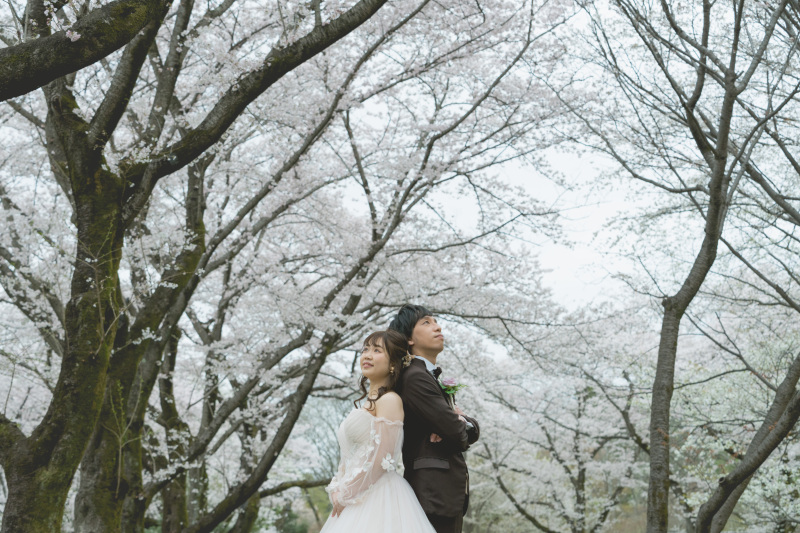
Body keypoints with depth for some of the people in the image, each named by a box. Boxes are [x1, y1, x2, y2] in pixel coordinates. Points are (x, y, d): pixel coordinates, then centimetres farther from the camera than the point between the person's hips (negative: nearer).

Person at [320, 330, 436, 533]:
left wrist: (346, 494, -11)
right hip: (359, 500, 8)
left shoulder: (390, 400, -10)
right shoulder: (368, 402, 18)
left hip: (379, 496, -8)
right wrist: (337, 490, 6)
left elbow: (381, 458, -17)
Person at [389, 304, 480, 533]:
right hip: (435, 494, -10)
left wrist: (462, 422, -6)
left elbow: (473, 430, 17)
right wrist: (460, 426, 7)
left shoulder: (431, 377, 21)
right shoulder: (416, 377, -11)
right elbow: (456, 432, -16)